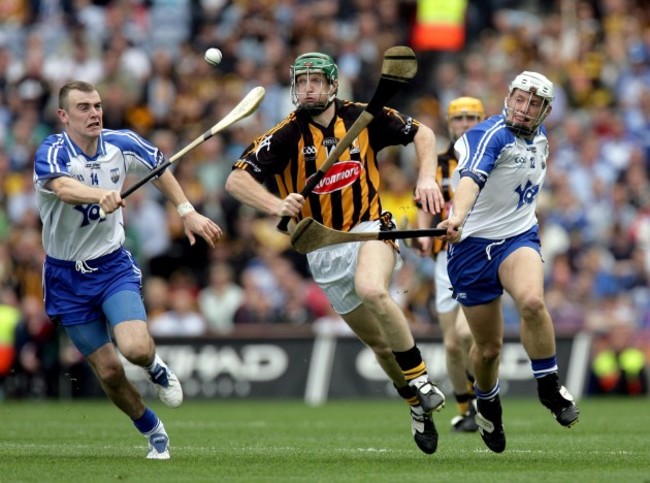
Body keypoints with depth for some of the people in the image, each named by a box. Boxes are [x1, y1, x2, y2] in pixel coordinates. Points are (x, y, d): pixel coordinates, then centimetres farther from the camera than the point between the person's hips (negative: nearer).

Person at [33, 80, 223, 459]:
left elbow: (159, 168, 15)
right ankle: (154, 433, 26)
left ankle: (156, 368, 12)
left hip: (113, 266, 1)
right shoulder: (52, 153, -21)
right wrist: (101, 194, -65)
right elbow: (63, 187, -45)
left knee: (135, 347, -25)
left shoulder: (121, 144, -7)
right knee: (108, 371, 1)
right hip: (68, 278, -1)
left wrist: (187, 211, 6)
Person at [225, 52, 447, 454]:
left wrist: (427, 177, -7)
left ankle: (420, 379, -21)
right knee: (379, 341, 6)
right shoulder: (287, 135, -8)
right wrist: (275, 205, -30)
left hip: (369, 229, -2)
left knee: (372, 290, -34)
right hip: (324, 250, 2)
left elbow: (422, 133, 10)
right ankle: (419, 406, 27)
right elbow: (236, 180, -13)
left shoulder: (363, 118, -4)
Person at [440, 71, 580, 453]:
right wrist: (457, 218, -56)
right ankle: (488, 405, 37)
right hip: (472, 244, -4)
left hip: (518, 237, 4)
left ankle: (550, 387, -12)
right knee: (488, 346, 5)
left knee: (532, 301, -30)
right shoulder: (491, 135, -19)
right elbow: (472, 177, -39)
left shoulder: (539, 136, 5)